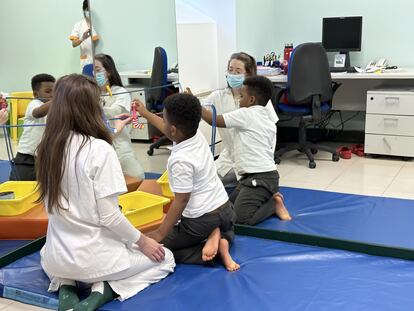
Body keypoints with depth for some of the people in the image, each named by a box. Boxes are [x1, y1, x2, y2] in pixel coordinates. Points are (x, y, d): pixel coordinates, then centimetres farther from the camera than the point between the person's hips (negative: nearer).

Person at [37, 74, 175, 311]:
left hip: (57, 256, 6)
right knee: (165, 259, 18)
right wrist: (142, 242, -3)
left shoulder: (48, 147, -3)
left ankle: (65, 289, 10)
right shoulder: (100, 150, -20)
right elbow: (109, 217, -19)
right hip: (94, 258, -5)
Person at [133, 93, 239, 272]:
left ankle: (208, 241, -9)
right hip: (226, 209, 8)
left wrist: (161, 233, -11)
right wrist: (145, 113, 33)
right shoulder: (197, 135, -2)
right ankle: (221, 240, 7)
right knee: (220, 226, 43)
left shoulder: (181, 160, -24)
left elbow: (181, 201, -19)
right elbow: (169, 130, 20)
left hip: (202, 220, -8)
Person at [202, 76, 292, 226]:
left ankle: (274, 204, -4)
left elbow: (214, 120, -9)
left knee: (242, 217, -18)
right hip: (264, 175, 10)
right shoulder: (269, 122, 18)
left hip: (260, 178, -10)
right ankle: (269, 198, 11)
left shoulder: (246, 114, -9)